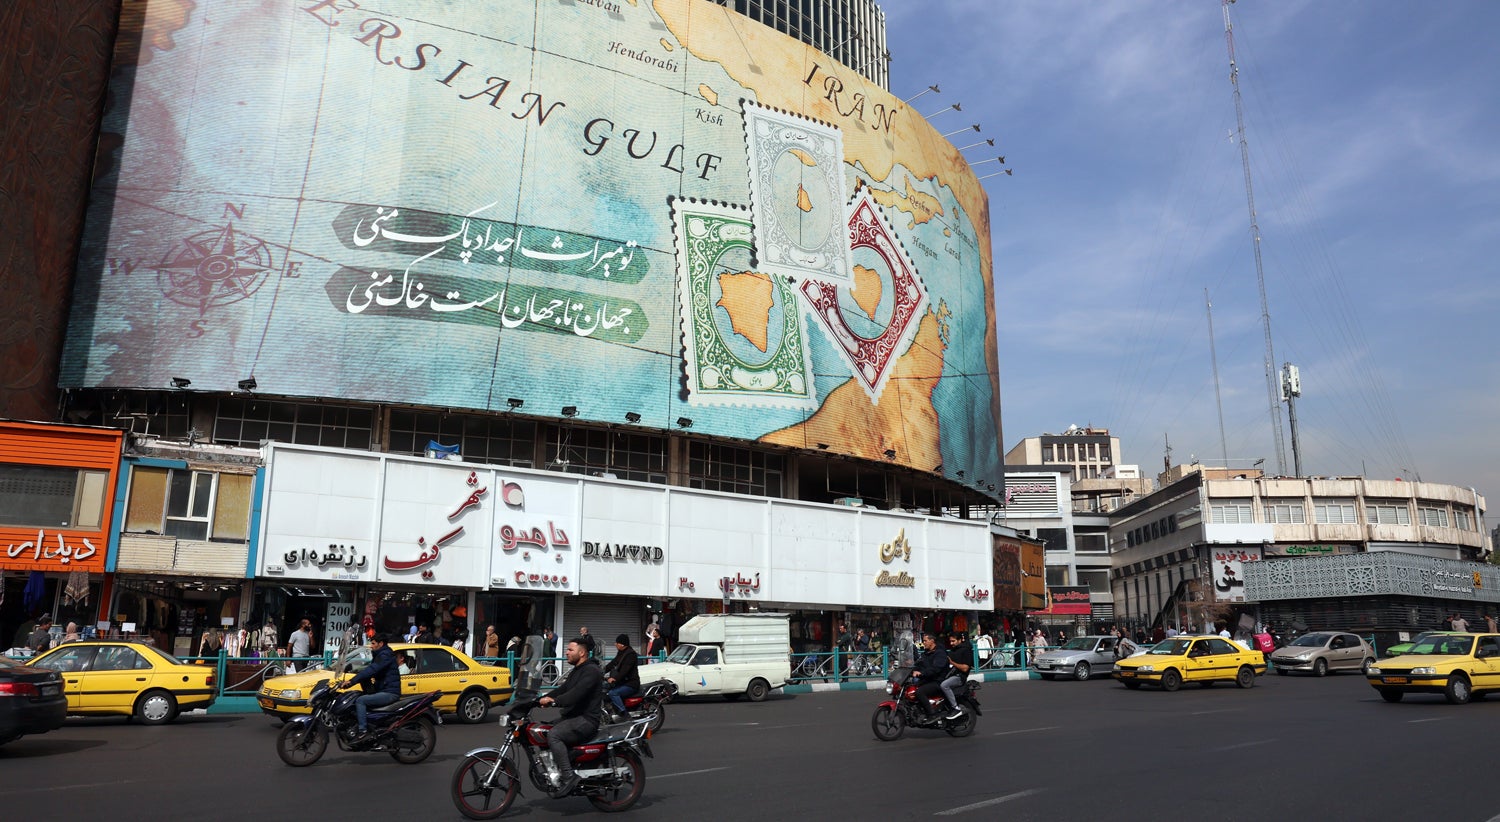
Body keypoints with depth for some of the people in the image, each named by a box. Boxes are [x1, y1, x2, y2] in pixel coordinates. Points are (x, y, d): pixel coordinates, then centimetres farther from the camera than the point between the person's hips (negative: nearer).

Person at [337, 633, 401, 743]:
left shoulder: (385, 655, -12)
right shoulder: (380, 655, 21)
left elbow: (371, 670, -24)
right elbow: (370, 670, 17)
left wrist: (352, 681, -28)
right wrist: (351, 681, 5)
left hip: (390, 692, -10)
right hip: (383, 690, 10)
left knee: (360, 701, -21)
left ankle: (363, 731, -24)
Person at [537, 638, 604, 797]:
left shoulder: (591, 671, -12)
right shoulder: (576, 671, 22)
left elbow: (576, 694, -25)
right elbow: (562, 690, 15)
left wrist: (554, 701, -30)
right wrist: (540, 700, 4)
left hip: (586, 720, -11)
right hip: (573, 717, 11)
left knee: (553, 736, -27)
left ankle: (568, 778, -27)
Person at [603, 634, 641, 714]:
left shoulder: (630, 654, -15)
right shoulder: (621, 653, 15)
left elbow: (625, 669, -25)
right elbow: (613, 663, 11)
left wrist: (615, 678, -34)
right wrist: (602, 671, -1)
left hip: (630, 684, -10)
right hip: (622, 682, 10)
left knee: (613, 693, -28)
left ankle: (623, 713, -31)